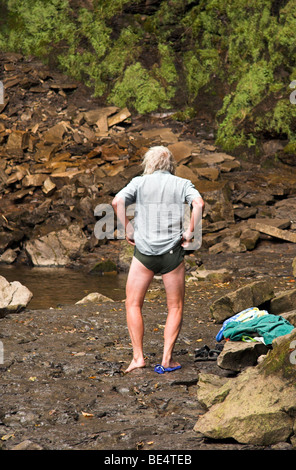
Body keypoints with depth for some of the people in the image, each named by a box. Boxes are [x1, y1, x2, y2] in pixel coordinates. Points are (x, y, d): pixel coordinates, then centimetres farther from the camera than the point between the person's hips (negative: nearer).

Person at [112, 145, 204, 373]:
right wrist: (190, 232, -5)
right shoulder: (183, 184, 6)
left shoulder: (139, 182, 5)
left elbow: (117, 202, -10)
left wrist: (128, 229, -1)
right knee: (175, 308, 11)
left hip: (144, 251, 0)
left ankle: (138, 357, 2)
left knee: (133, 305, 11)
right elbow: (199, 203, -13)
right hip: (172, 252, 0)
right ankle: (167, 359, 3)